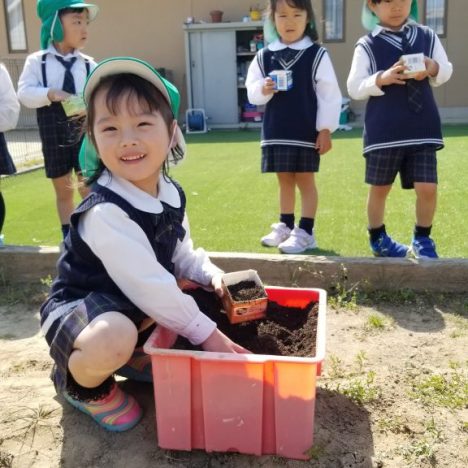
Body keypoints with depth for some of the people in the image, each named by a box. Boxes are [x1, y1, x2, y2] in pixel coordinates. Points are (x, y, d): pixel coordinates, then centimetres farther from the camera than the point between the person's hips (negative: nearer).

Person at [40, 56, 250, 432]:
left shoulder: (172, 193, -6)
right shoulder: (105, 213, -32)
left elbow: (181, 254, 7)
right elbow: (147, 286, -30)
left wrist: (211, 274, -13)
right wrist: (204, 332, -23)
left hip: (134, 307, 8)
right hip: (78, 308, -8)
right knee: (116, 339, -38)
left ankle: (120, 357, 12)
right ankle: (81, 384, 1)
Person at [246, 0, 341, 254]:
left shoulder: (317, 55, -4)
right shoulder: (263, 56, 5)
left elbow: (329, 95, -5)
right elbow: (251, 92, 6)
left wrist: (325, 129, -9)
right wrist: (263, 90, -17)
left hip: (307, 132, -4)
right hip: (276, 132, 4)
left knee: (305, 180, 3)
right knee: (285, 180, 14)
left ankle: (305, 232, 10)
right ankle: (285, 226, 28)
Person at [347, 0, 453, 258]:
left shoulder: (427, 36, 9)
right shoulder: (367, 45, -1)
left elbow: (446, 71, 13)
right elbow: (354, 88, -5)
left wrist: (433, 69, -9)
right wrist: (382, 78, -20)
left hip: (423, 129, 2)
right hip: (383, 132, -2)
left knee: (428, 188, -3)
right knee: (380, 188, 10)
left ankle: (422, 239, 20)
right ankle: (378, 238, 31)